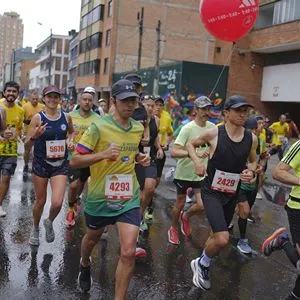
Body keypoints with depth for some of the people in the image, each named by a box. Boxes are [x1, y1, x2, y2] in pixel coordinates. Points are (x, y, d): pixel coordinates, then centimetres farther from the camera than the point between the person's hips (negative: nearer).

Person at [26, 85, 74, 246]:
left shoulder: (66, 117, -1)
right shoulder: (37, 118, -9)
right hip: (41, 163, -1)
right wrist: (34, 136, -27)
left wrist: (70, 141, 1)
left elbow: (71, 132, 22)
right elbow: (27, 145, -7)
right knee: (40, 201, 12)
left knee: (57, 203, -11)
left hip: (60, 164, 1)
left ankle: (49, 222, 24)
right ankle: (35, 229, 40)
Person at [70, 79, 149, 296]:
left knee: (128, 252, -9)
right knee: (92, 239, 24)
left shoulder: (138, 128, 1)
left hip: (129, 198, 3)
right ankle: (85, 266, 59)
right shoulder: (99, 127, -17)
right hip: (100, 197, -2)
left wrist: (140, 158, 0)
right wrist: (103, 154, -32)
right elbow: (74, 161, -17)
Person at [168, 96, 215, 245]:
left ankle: (186, 216, 28)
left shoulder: (212, 127, -4)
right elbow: (174, 152, -28)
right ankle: (173, 228, 37)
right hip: (184, 173, -4)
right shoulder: (187, 128, -20)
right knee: (180, 204, 11)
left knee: (202, 205, -5)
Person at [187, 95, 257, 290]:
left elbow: (253, 161, 15)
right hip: (212, 192, -5)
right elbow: (190, 144, 3)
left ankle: (202, 264, 47)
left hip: (232, 194, 5)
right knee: (223, 240, -19)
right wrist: (197, 161, -15)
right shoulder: (213, 133, -14)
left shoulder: (252, 139, -3)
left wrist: (252, 172, -7)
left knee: (218, 236, 20)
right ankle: (203, 264, 12)